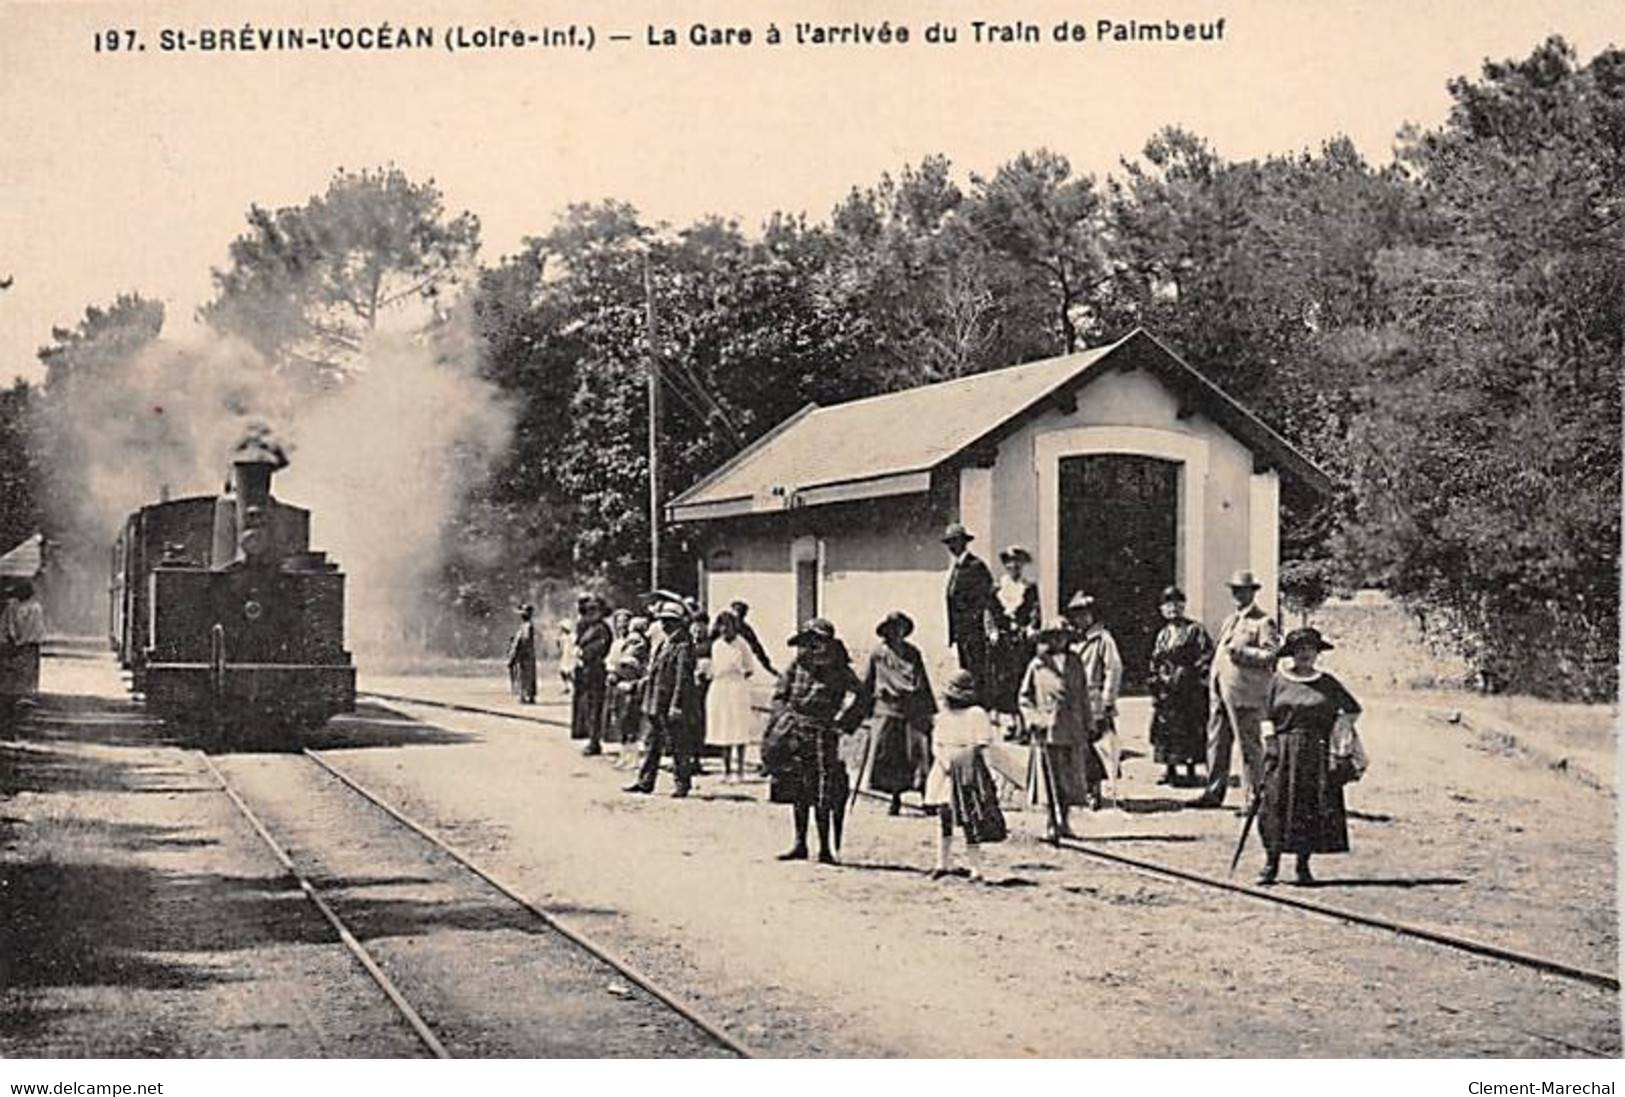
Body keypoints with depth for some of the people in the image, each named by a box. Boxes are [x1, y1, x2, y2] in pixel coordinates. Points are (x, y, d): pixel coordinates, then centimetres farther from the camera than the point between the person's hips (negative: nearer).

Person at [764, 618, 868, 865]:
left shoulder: (838, 672, -3)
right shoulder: (796, 666, 6)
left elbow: (860, 699, -3)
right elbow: (779, 695, 13)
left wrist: (842, 723, -8)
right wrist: (783, 716, -2)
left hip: (824, 735, -4)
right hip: (796, 734, 4)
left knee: (824, 795, -6)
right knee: (798, 792, 9)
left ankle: (826, 848, 0)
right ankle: (800, 844, 19)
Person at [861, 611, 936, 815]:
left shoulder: (913, 653, 11)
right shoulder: (878, 655, 6)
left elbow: (924, 683, 16)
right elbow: (867, 684, 12)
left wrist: (931, 710, 14)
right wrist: (865, 709, 10)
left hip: (914, 710, 1)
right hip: (888, 709, -1)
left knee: (920, 750, -6)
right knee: (888, 753, -3)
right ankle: (895, 798, 10)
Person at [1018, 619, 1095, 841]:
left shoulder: (1075, 663, 10)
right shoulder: (1037, 665, 0)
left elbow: (1083, 696, 14)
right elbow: (1025, 696, 5)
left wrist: (1089, 726, 13)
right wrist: (1033, 719, -7)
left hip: (1073, 729, 3)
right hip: (1048, 730, -3)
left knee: (1071, 779, 6)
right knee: (1051, 779, -1)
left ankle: (1065, 822, 18)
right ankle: (1053, 824, 8)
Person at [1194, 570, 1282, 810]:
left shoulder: (1263, 622, -4)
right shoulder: (1229, 621, 22)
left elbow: (1272, 655, -14)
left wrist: (1243, 652, -21)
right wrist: (1212, 677, 18)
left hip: (1245, 694, -8)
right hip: (1220, 691, 8)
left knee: (1249, 745, -3)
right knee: (1216, 741, 10)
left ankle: (1254, 797, 3)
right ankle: (1214, 792, 18)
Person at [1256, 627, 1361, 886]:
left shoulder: (1327, 684, 7)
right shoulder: (1279, 680, 5)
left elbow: (1353, 709, 17)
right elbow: (1268, 716, 5)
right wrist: (1269, 740, -9)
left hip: (1316, 754, 1)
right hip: (1283, 752, -1)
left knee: (1312, 809, 0)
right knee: (1276, 805, -3)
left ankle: (1304, 866, 10)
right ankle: (1271, 863, 6)